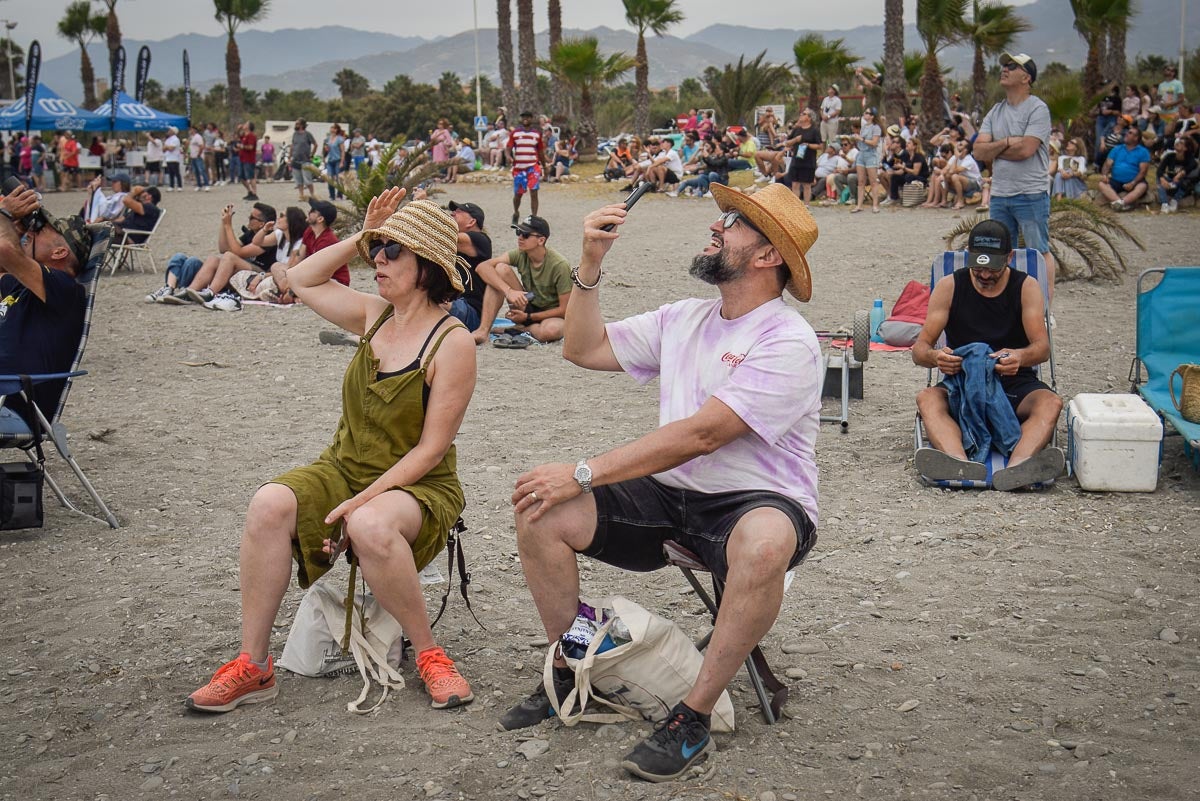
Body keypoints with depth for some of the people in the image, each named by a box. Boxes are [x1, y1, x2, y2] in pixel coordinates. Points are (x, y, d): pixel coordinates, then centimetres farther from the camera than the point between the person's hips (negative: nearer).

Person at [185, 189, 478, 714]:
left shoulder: (452, 343, -13)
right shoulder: (373, 316, 7)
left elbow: (431, 449, -15)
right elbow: (301, 280, 22)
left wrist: (361, 501, -22)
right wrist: (361, 237, 9)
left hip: (419, 486, -6)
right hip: (345, 468, 6)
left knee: (371, 526, -39)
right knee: (270, 504, -24)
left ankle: (429, 655, -17)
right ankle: (254, 666, -18)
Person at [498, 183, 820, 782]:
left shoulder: (788, 343, -15)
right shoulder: (683, 319, 10)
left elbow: (700, 434, -24)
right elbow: (584, 349, 15)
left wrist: (583, 474, -25)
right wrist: (590, 262, 2)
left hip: (757, 501, -6)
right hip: (668, 494, 6)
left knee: (764, 543, -42)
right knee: (540, 515, -13)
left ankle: (692, 718, -25)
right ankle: (570, 674, 5)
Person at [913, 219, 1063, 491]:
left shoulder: (1026, 287, 2)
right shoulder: (949, 287, 2)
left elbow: (1042, 347, -10)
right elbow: (920, 349, -3)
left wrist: (1021, 357, -36)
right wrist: (935, 357, -30)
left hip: (1015, 383, 0)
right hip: (962, 382, 0)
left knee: (1051, 403, -32)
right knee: (927, 398, -32)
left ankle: (1017, 467, -60)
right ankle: (961, 465, -59)